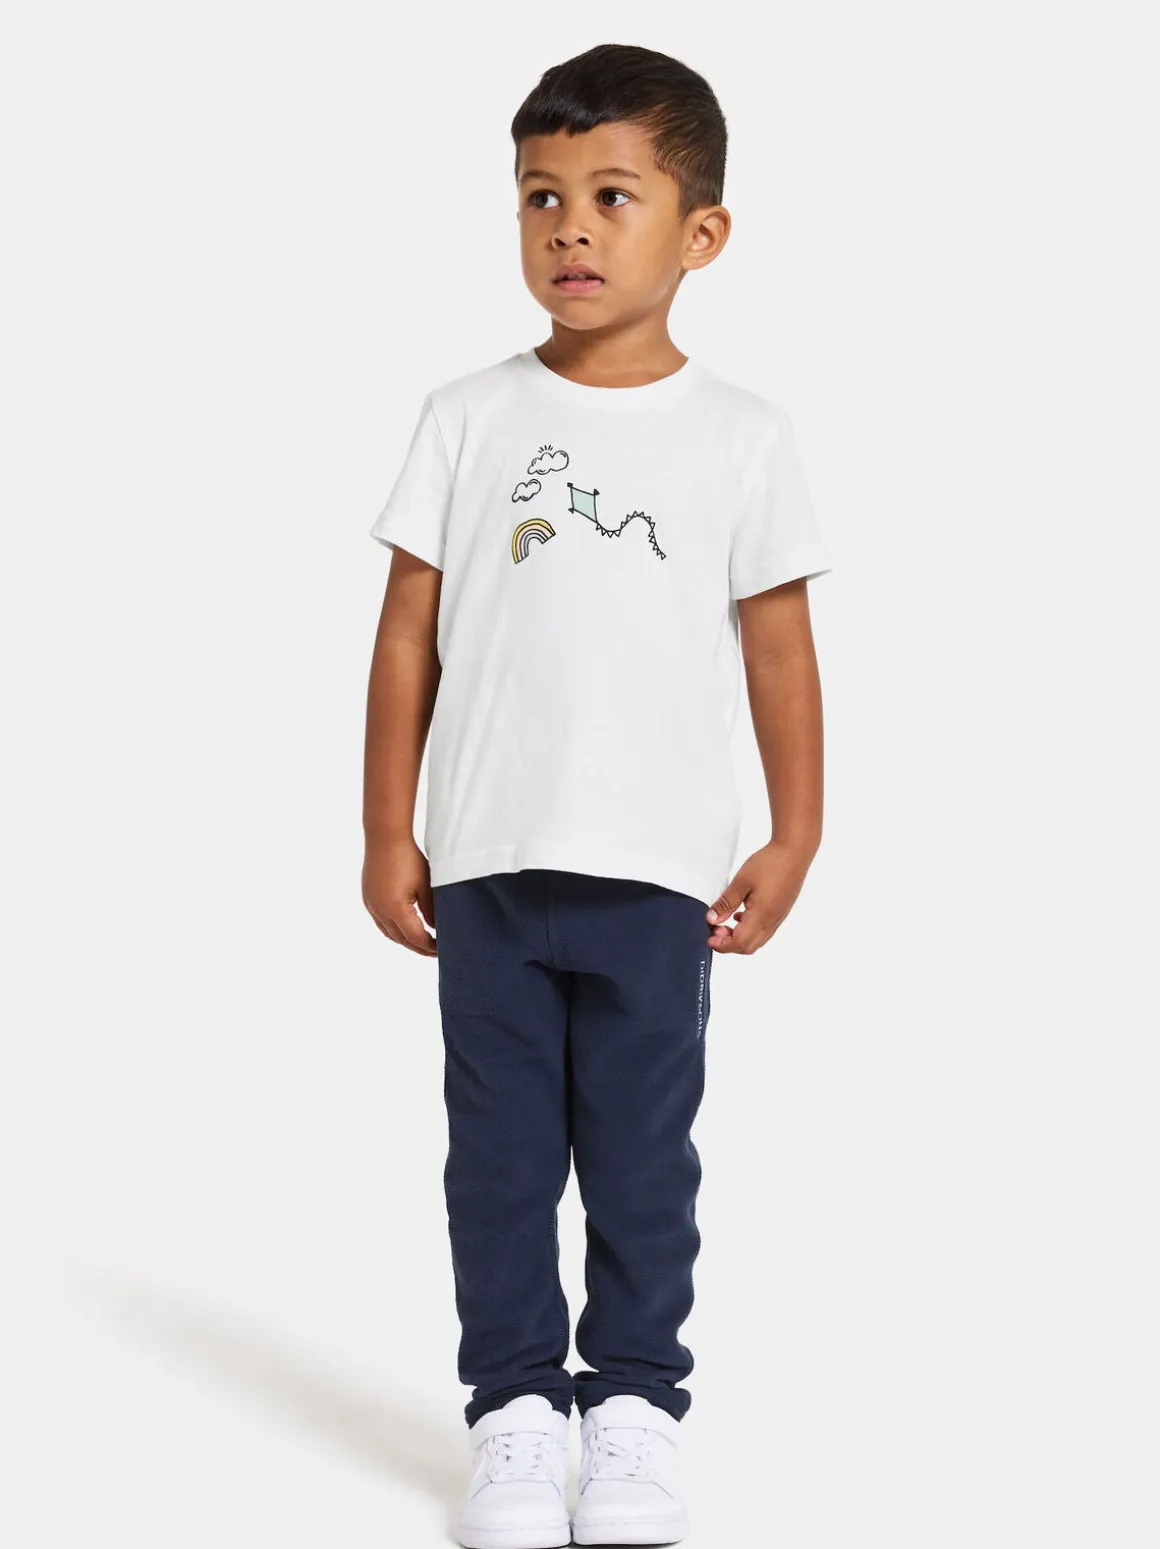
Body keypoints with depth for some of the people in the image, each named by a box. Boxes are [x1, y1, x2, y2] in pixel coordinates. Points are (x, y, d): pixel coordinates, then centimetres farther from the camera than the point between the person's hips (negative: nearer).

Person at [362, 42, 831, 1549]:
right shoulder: (470, 419, 2)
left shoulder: (742, 437, 1)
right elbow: (409, 633, 4)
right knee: (500, 1151, 7)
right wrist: (387, 834, 2)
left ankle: (634, 1403, 18)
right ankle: (517, 1408, 17)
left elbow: (780, 648, 5)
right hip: (486, 862, 1)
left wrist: (794, 840, 2)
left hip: (658, 871, -1)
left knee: (644, 1156, 6)